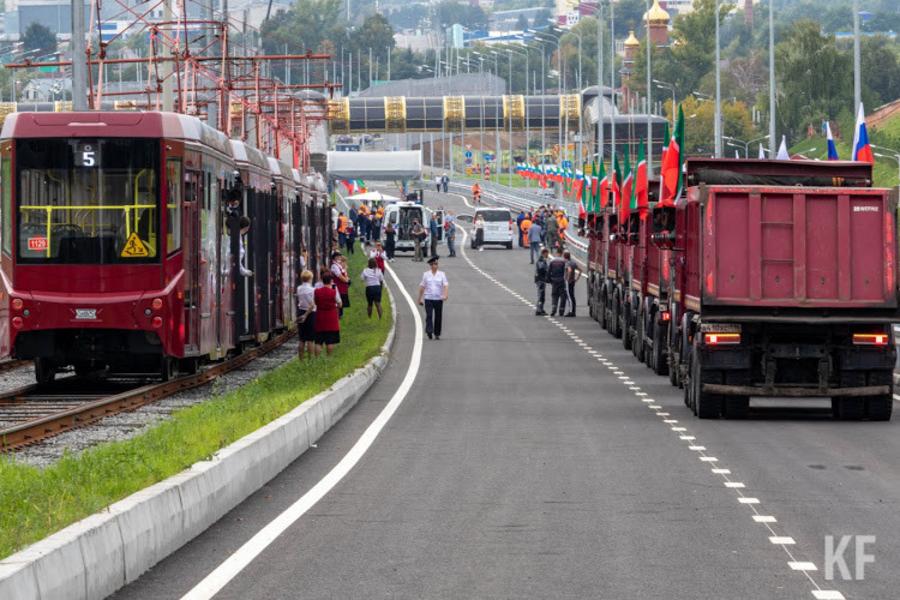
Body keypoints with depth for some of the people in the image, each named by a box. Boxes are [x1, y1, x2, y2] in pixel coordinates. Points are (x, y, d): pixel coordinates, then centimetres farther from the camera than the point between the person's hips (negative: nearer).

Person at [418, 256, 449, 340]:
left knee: (438, 317, 4)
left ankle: (437, 334, 15)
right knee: (429, 315, -14)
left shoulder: (441, 274, 4)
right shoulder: (426, 274, 4)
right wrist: (420, 298, 11)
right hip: (428, 298, -1)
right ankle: (429, 331, -21)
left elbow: (446, 285, -5)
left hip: (439, 299, 1)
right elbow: (422, 287, 10)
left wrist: (445, 295, -22)